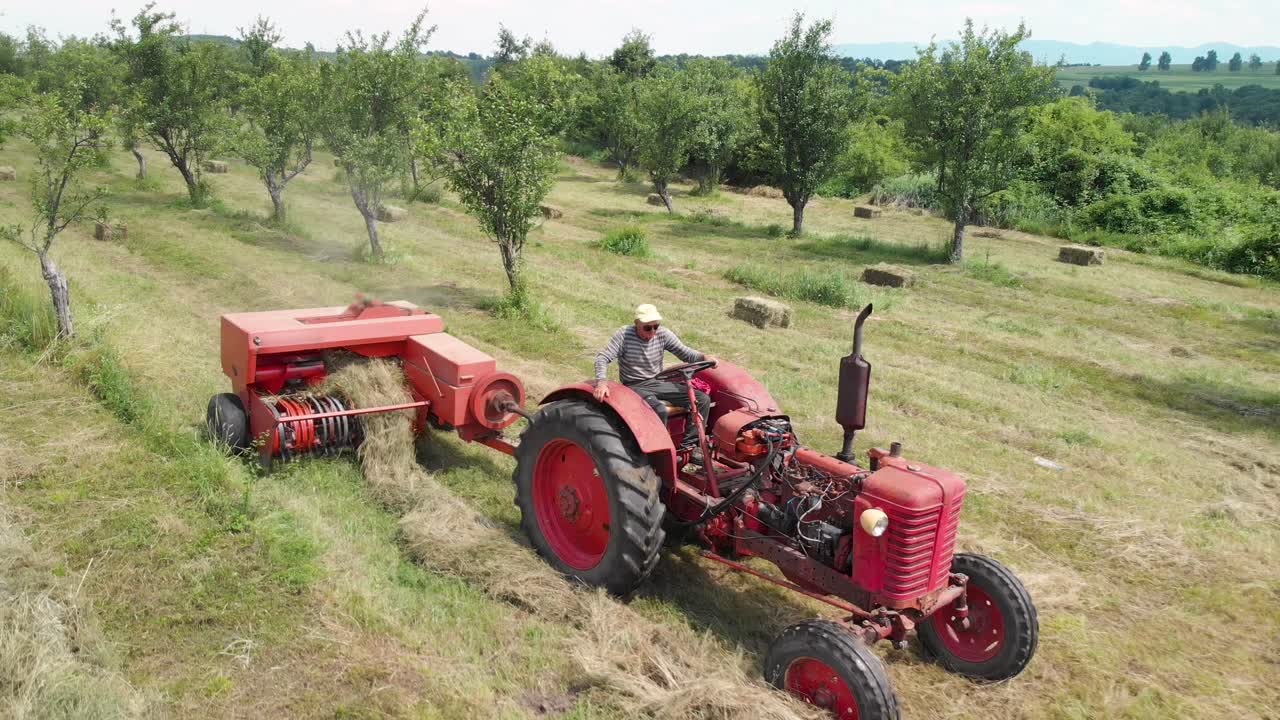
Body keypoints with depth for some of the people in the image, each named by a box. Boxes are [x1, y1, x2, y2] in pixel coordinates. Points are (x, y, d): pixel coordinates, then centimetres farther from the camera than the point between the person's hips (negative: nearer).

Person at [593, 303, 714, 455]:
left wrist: (703, 357, -21)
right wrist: (601, 382, -39)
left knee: (703, 399, -7)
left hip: (659, 384, 6)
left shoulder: (663, 334, -3)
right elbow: (602, 358, -20)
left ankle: (688, 446, -2)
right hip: (635, 386, -5)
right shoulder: (624, 335, -14)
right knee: (659, 410, -37)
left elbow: (685, 353, 1)